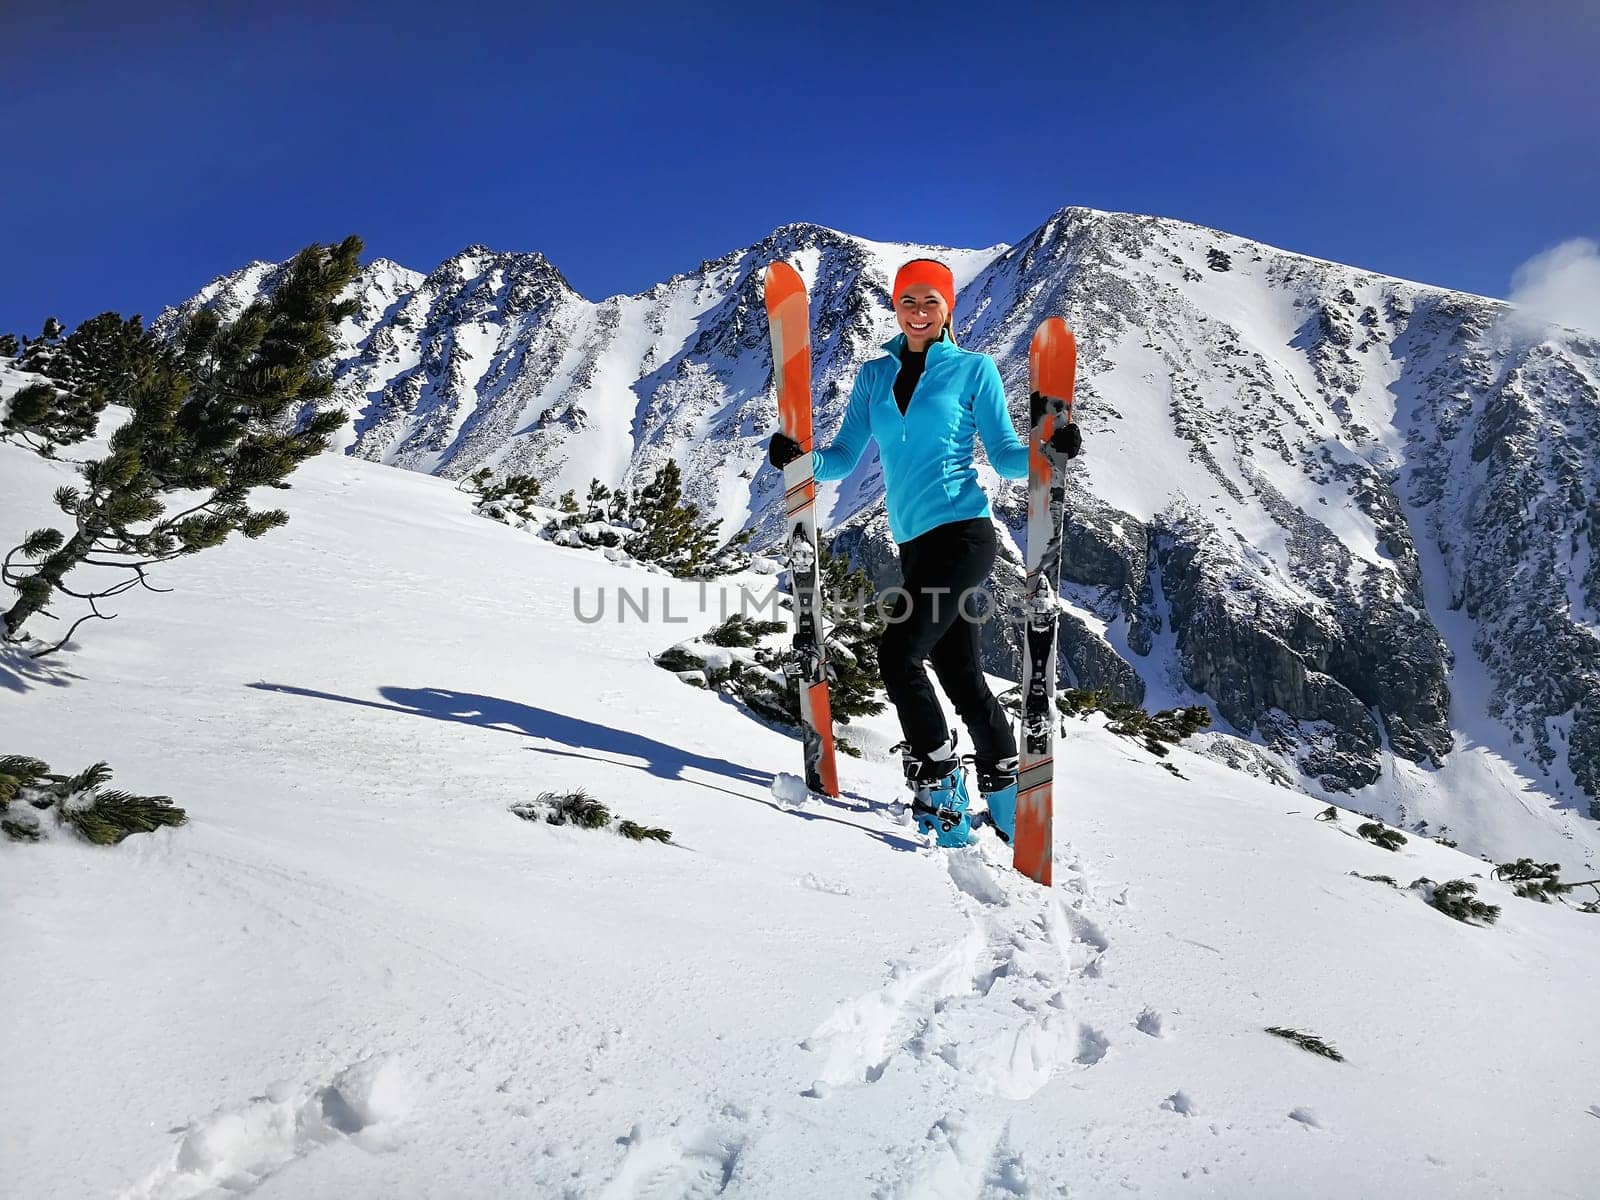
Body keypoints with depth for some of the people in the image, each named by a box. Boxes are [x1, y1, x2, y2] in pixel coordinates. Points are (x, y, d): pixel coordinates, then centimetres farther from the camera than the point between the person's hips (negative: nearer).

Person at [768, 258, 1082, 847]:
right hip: (913, 543, 5)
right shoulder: (874, 376, 14)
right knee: (960, 673, 8)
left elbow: (1006, 456, 0)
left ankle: (939, 789, 0)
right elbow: (842, 459, 10)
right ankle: (1006, 796, 21)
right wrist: (801, 457, -10)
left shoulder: (973, 369, 2)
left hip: (962, 532, -5)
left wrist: (1050, 450, -20)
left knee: (898, 654, -15)